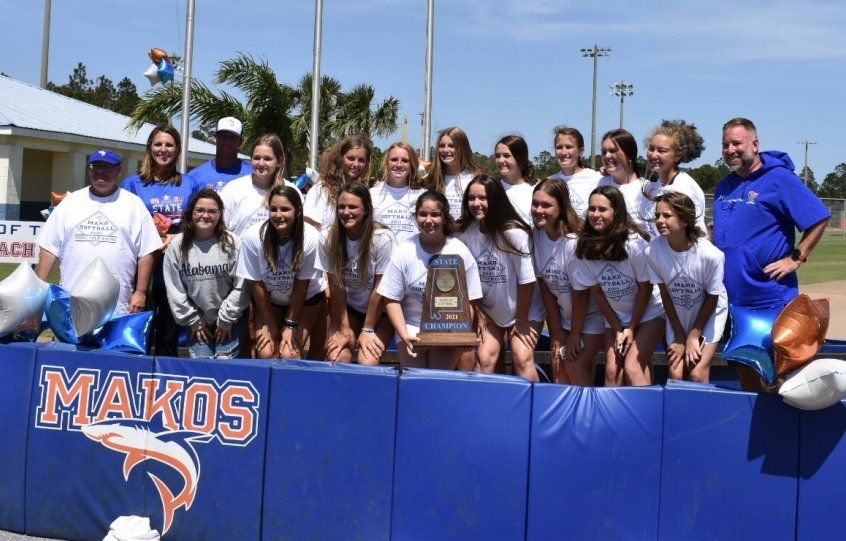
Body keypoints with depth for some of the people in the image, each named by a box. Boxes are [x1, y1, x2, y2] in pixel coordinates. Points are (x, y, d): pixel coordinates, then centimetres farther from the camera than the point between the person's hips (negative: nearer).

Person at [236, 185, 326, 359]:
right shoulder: (253, 237, -27)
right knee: (266, 353, -13)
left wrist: (291, 324, -11)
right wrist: (269, 323, -7)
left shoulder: (311, 238, -29)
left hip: (305, 299, -1)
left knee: (289, 354, -14)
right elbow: (256, 283, -14)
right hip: (267, 300, 1)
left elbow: (302, 284, -18)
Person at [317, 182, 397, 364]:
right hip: (348, 309, 3)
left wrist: (368, 330, -11)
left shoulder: (383, 239, -23)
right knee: (335, 359, -16)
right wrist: (343, 328, -6)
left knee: (367, 362, -22)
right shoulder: (327, 238, -15)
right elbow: (336, 287, -8)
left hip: (380, 312, -3)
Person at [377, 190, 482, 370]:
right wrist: (404, 335, -16)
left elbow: (469, 300, -3)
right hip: (411, 328, 1)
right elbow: (392, 299, -3)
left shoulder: (460, 252, -6)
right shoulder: (403, 252, -5)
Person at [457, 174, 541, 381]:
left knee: (522, 360, -14)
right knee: (484, 359, -9)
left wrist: (522, 320, -12)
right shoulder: (466, 232, -10)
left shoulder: (513, 233, -23)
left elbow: (527, 280, -18)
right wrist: (478, 315, -1)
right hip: (489, 313, 4)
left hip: (524, 312, -4)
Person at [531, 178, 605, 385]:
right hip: (563, 314, 6)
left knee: (575, 366, -10)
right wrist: (557, 333, -3)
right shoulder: (537, 235, -9)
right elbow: (545, 286, -5)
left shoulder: (574, 241, -27)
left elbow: (581, 292, -20)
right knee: (558, 365, 2)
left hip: (591, 314, -6)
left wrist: (575, 335, -11)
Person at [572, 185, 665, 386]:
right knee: (612, 370, -5)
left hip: (648, 312, -4)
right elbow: (596, 291, -3)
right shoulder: (586, 247, -11)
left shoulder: (634, 243, -24)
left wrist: (632, 328, -8)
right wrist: (617, 330, -5)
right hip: (615, 316, 4)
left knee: (632, 367, -16)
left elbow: (645, 288, -14)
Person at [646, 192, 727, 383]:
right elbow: (665, 294, -9)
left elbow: (712, 299, -15)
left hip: (708, 314, -2)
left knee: (697, 374, -8)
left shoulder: (710, 254, -30)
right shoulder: (653, 251, -23)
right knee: (675, 374, -2)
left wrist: (693, 337, -8)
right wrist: (680, 336, -5)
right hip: (677, 317, 2)